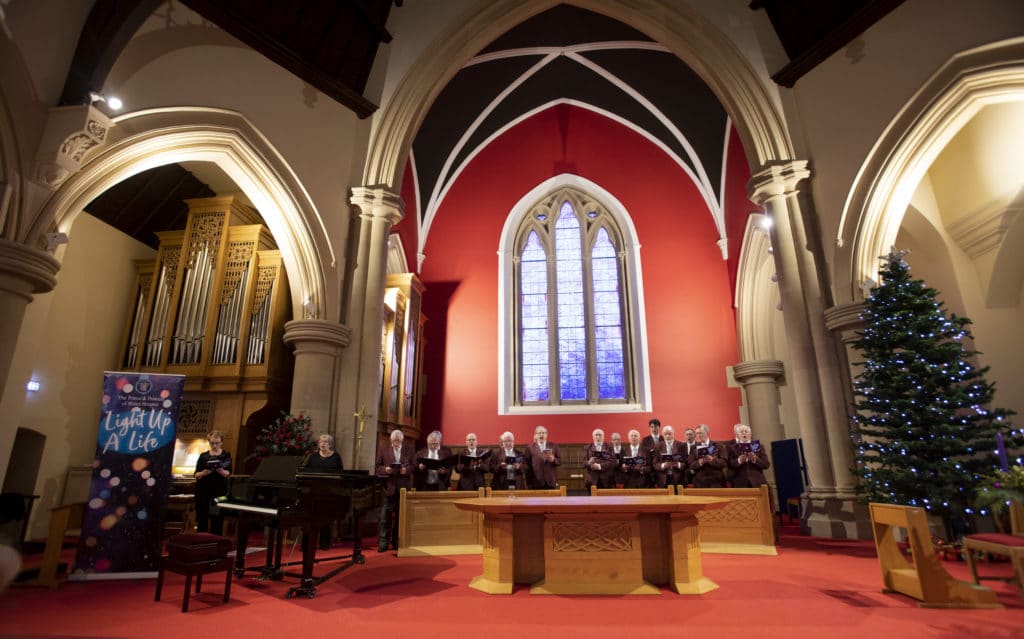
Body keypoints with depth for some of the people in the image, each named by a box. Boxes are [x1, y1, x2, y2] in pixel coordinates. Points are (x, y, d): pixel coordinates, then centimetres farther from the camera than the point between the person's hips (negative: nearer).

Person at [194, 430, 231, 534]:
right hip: (203, 492, 1)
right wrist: (204, 473, -17)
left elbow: (229, 474, -3)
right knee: (202, 520, 4)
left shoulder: (226, 455, 5)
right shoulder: (203, 456, 8)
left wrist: (221, 471, -23)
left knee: (217, 521, -1)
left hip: (219, 492, -1)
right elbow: (196, 475, 4)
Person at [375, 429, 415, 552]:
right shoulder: (383, 449, 5)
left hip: (404, 487, 1)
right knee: (385, 516, -2)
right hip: (388, 487, -1)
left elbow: (414, 466, 4)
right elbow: (377, 466, 3)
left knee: (400, 517, 8)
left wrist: (406, 469, -16)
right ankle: (383, 543, 6)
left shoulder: (409, 449, 6)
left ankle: (397, 542, 19)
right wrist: (385, 469, -17)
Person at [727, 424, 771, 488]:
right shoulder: (732, 448, 9)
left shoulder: (758, 446, 13)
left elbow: (766, 464, 5)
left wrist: (755, 459, -13)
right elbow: (730, 465, -2)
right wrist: (738, 461, -20)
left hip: (757, 483, 2)